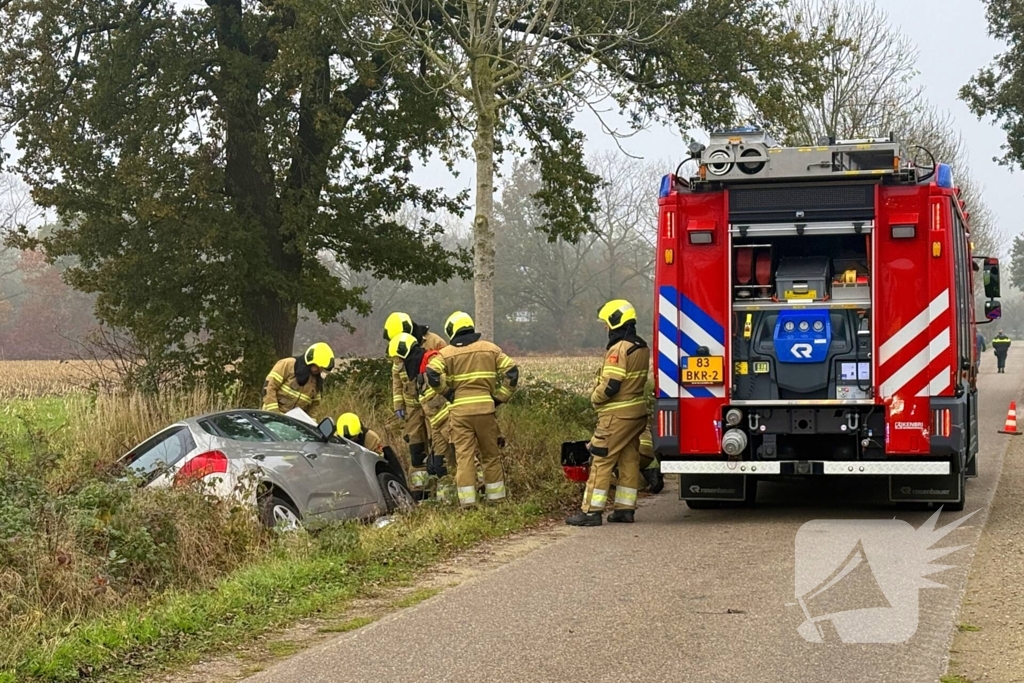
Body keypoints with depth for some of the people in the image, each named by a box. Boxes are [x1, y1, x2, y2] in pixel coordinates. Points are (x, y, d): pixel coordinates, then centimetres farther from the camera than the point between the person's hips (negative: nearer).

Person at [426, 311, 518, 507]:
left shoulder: (446, 353, 3)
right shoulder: (491, 349, 10)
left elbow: (432, 374, -14)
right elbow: (511, 370, 3)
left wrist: (447, 392, -1)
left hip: (460, 410, -2)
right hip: (485, 407, 2)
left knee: (464, 455, 0)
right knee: (491, 454, 13)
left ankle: (467, 500, -4)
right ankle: (496, 497, 18)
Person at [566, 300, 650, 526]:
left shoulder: (619, 349, -18)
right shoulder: (642, 348, 10)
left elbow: (610, 386, -22)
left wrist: (595, 397, -4)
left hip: (617, 414, -9)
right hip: (637, 412, 9)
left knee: (602, 461, -6)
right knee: (629, 460, 11)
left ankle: (591, 511, -5)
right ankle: (625, 508, 15)